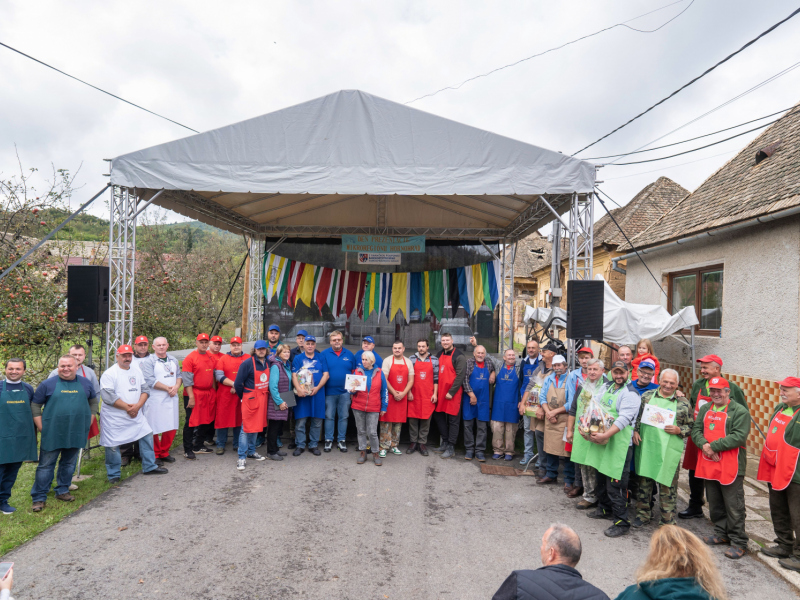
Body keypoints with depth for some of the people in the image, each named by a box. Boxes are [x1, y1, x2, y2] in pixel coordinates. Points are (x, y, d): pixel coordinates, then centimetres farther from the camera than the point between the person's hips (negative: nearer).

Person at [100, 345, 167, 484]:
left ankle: (149, 466, 20)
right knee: (112, 445, 1)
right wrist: (127, 407, -16)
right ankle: (113, 474, 19)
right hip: (114, 418, -5)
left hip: (136, 415, 6)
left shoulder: (137, 371, 10)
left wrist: (138, 405, -10)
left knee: (147, 436, 7)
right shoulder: (109, 374, -10)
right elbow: (108, 396, -18)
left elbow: (145, 389, 8)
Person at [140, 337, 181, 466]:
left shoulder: (173, 360, 16)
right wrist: (168, 388, -12)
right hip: (155, 400, -5)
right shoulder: (148, 362, -4)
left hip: (171, 398, 5)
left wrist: (176, 387, -7)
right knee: (154, 428, -2)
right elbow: (150, 381, -13)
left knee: (171, 426, 7)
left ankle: (164, 452, 22)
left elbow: (179, 375, 14)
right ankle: (155, 455, 12)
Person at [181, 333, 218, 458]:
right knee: (191, 422, 1)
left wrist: (214, 392, 11)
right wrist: (191, 397, -16)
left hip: (209, 394, 6)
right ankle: (187, 449, 11)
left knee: (206, 421, 13)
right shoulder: (190, 358, -9)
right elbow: (187, 379, -12)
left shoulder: (212, 357, 8)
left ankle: (199, 446, 27)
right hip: (195, 394, -6)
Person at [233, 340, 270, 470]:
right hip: (250, 399, -6)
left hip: (262, 399, 6)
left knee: (257, 426, 14)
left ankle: (251, 452, 27)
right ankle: (241, 457, 1)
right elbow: (238, 383, -9)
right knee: (246, 428, -4)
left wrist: (266, 395, 9)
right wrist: (243, 397, 1)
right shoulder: (247, 364, -12)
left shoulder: (267, 364, 6)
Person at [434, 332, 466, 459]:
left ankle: (451, 448, 7)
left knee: (453, 420, 0)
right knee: (439, 417, 13)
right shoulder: (439, 354, 13)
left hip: (453, 394, -7)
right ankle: (445, 443, 26)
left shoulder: (459, 356, -9)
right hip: (440, 392, 7)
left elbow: (460, 376, -14)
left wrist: (451, 392, -16)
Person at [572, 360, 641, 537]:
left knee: (615, 484, -6)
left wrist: (605, 435, -30)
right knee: (601, 478, 21)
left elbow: (623, 419, -22)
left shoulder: (630, 394, -12)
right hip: (602, 441, 8)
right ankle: (604, 509, 39)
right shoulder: (606, 388, 13)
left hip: (619, 444, -8)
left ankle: (621, 522, 5)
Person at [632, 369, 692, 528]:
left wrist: (678, 430, -11)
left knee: (667, 485, 2)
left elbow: (691, 427, 8)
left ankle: (667, 522, 16)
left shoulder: (683, 403, 4)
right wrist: (635, 431, -2)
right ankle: (643, 514, 27)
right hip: (646, 445, 2)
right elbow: (636, 415, 12)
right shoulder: (647, 396, 7)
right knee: (643, 481, 11)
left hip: (669, 451, -2)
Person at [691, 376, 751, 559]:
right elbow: (696, 429, 9)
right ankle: (721, 534, 32)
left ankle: (739, 542, 11)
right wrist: (704, 444, -11)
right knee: (715, 504, 17)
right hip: (709, 465, 7)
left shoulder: (740, 412, -9)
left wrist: (714, 446, -18)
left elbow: (739, 437, -19)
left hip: (731, 467, -7)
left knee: (734, 506, 0)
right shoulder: (705, 409, 13)